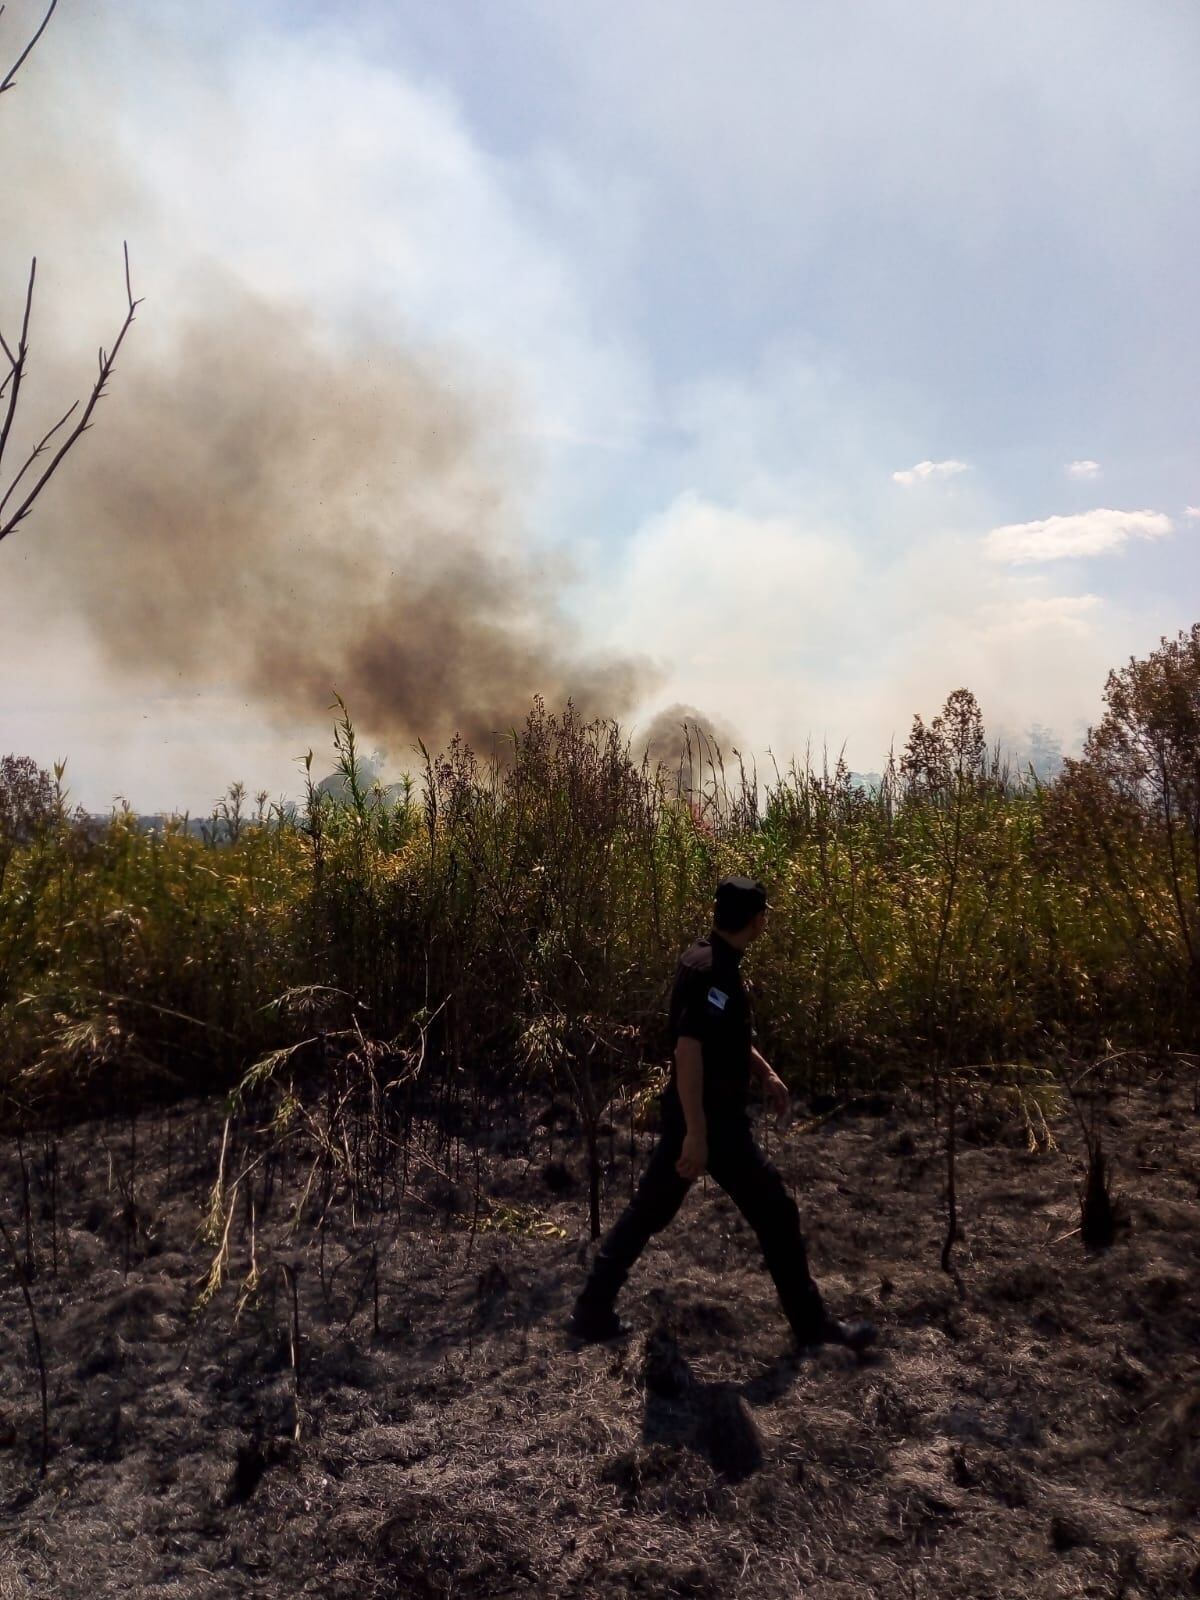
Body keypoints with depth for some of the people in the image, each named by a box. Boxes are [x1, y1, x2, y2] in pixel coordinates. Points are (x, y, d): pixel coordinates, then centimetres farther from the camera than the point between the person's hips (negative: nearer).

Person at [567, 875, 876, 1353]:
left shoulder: (708, 960, 7)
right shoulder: (713, 972, -24)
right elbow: (689, 1049, -28)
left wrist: (765, 1072, 23)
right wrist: (697, 1133, -27)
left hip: (691, 1112, 10)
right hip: (711, 1117, -10)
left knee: (649, 1209, 15)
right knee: (774, 1211, 6)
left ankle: (592, 1310, 22)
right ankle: (811, 1322, 21)